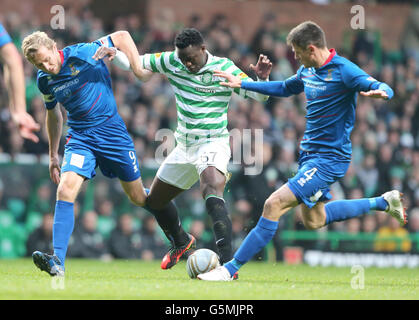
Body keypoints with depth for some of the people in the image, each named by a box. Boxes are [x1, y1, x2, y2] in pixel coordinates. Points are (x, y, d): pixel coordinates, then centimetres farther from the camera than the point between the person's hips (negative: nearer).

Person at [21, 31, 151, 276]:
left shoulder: (82, 54, -15)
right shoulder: (45, 81, 1)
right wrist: (53, 154, 21)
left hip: (111, 130, -3)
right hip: (79, 137, 3)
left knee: (139, 197, 7)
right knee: (65, 190, -21)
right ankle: (58, 261, -25)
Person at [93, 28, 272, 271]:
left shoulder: (224, 68, -12)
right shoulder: (172, 62, -1)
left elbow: (258, 95, -12)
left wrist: (262, 78, -33)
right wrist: (114, 54, -8)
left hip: (213, 144, -6)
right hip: (184, 147, 7)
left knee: (213, 193, -33)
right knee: (154, 201, 17)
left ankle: (228, 263, -41)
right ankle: (181, 243, 46)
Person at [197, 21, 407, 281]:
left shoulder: (343, 70, -18)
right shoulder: (308, 71, 7)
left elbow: (385, 89, -25)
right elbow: (285, 89, 27)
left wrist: (379, 92, -50)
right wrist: (242, 84, 25)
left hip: (329, 159, -10)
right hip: (310, 153, 10)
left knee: (274, 204, -20)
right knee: (313, 221, 23)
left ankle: (231, 269, -16)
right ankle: (382, 203, 34)